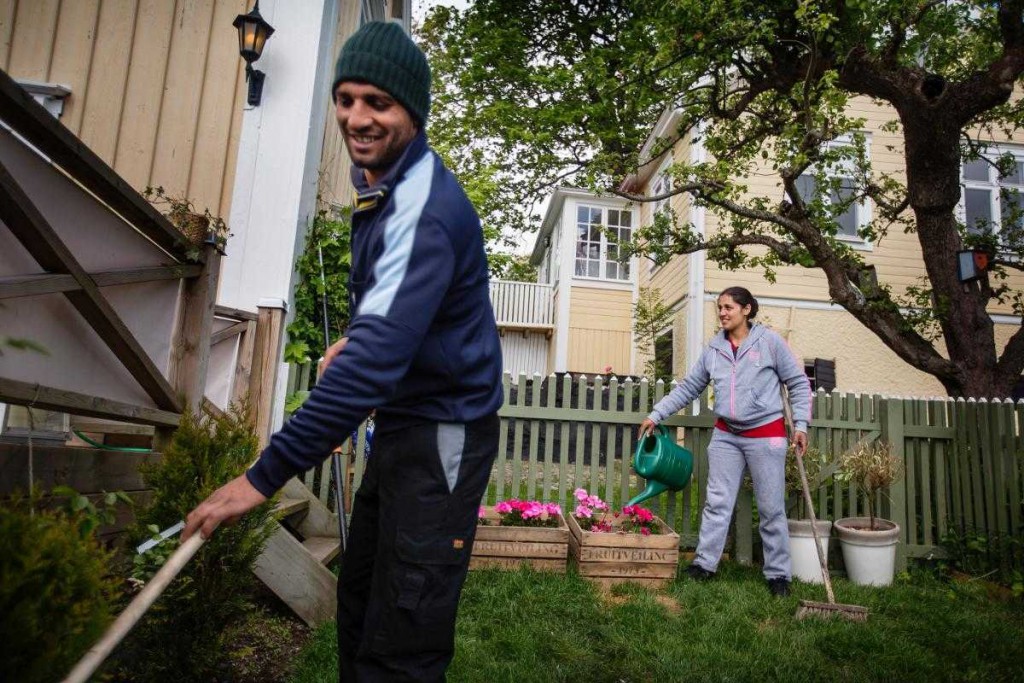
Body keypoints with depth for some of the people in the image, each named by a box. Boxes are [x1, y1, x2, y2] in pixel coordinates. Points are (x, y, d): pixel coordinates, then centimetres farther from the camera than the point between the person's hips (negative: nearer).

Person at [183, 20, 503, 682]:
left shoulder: (428, 206, -24)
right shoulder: (382, 187, 9)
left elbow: (379, 356, -32)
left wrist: (266, 475, -30)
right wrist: (356, 339, 13)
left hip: (444, 433, -10)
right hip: (401, 422, 10)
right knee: (360, 595, 22)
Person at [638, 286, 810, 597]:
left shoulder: (770, 342, -5)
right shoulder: (713, 349, 5)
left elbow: (798, 383, 0)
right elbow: (688, 387, 9)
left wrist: (800, 424, -8)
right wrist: (656, 414, 5)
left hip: (766, 435, -3)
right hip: (726, 435, 3)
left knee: (771, 508, 5)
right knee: (717, 503, 6)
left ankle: (778, 574, 19)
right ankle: (704, 563, 16)